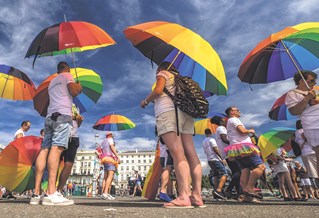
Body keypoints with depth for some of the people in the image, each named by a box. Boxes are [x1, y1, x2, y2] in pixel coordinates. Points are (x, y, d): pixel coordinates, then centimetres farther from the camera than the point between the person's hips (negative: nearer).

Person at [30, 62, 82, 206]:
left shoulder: (52, 82, 33)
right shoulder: (67, 76, 12)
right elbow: (74, 92, -3)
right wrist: (79, 87, 19)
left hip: (50, 116, 8)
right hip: (63, 115, -7)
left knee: (44, 149, -3)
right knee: (56, 148, -20)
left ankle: (36, 193, -9)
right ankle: (51, 194, -29)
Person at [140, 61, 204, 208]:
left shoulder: (163, 73, 14)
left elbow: (158, 90, -5)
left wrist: (145, 101, 12)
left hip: (168, 112, -7)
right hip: (185, 113, 8)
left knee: (178, 154, -19)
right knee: (191, 154, -5)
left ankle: (184, 197, -24)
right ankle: (197, 196, -7)